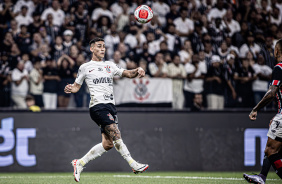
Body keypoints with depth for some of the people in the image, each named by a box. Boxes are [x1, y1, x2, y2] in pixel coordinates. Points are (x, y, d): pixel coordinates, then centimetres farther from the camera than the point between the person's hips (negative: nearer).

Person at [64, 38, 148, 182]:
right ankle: (133, 165, -18)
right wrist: (71, 89, -8)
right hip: (98, 105, -6)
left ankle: (79, 163, 9)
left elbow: (127, 74, 23)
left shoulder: (110, 65, 21)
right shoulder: (85, 67, 8)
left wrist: (138, 71, 2)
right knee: (116, 135, -19)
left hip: (110, 105, 6)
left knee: (107, 144, -1)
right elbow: (77, 85, 15)